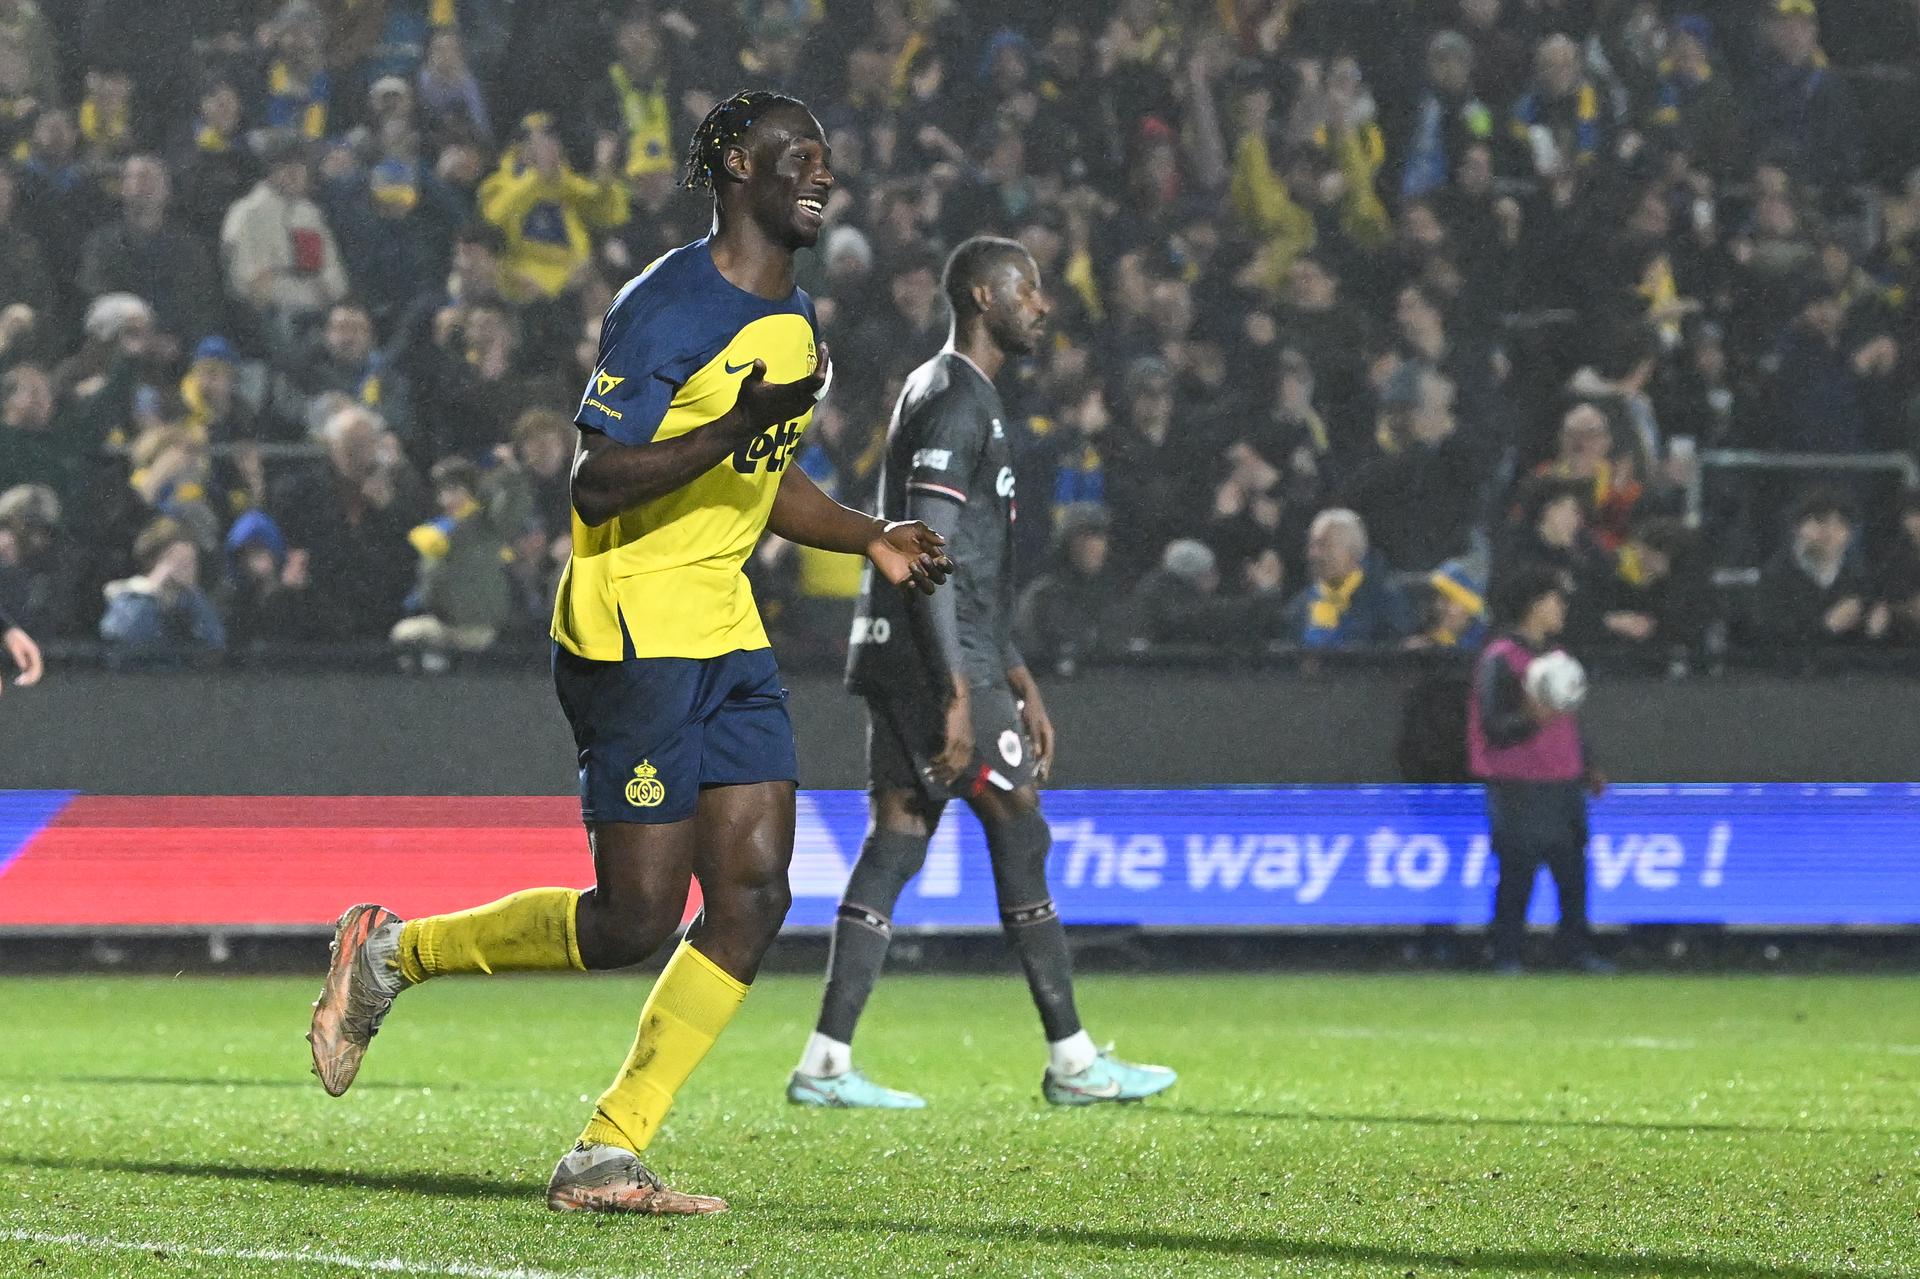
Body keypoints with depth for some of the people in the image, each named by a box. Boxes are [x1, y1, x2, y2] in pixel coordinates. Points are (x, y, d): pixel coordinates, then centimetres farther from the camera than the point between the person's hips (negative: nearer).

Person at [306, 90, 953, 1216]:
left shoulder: (797, 320, 15)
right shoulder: (668, 308, -14)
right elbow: (595, 487, -19)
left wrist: (870, 537, 13)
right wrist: (738, 424, -29)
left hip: (727, 636, 9)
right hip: (631, 630, -9)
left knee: (755, 895, -3)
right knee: (635, 921, -9)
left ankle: (607, 1158, 2)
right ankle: (392, 954, 13)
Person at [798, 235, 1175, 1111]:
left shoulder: (960, 397, 22)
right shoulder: (955, 401, -12)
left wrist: (1017, 682, 26)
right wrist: (958, 694, -23)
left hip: (900, 658, 10)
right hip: (933, 656, -10)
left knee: (893, 844, 5)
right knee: (1021, 836, -5)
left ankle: (826, 1064, 0)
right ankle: (1074, 1061, 0)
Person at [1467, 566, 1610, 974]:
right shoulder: (1499, 661, -11)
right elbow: (1495, 730, -17)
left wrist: (1586, 768, 28)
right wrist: (1533, 719, -34)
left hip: (1564, 786, 8)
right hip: (1520, 789, -8)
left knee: (1572, 871, 7)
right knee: (1517, 875, -5)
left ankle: (1579, 949, 14)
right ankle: (1506, 956, 1)